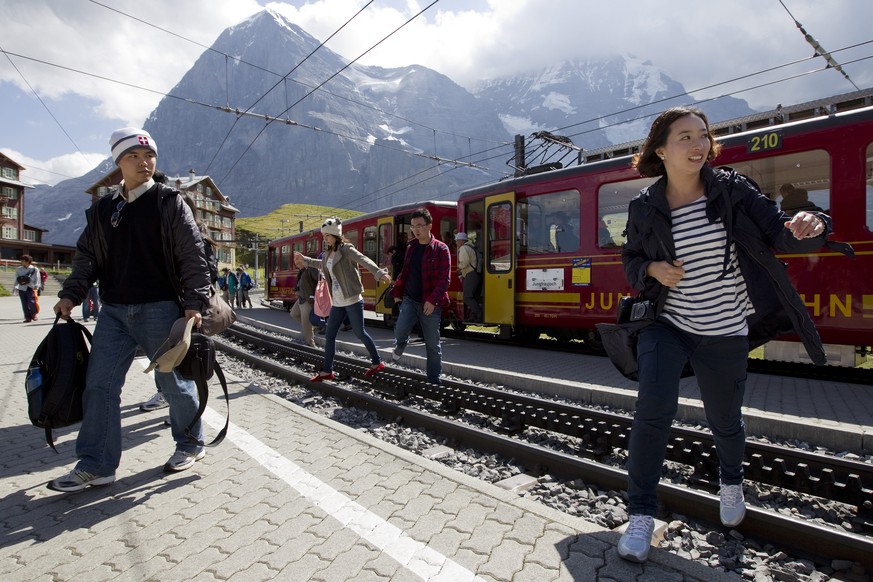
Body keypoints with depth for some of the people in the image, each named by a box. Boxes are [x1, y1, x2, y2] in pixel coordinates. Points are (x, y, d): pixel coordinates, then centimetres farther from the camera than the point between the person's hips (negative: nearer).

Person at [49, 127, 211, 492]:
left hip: (160, 309, -5)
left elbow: (193, 257, -6)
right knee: (99, 384, 2)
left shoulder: (170, 203, -1)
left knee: (173, 382, 5)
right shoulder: (102, 210, 14)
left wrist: (194, 302, -14)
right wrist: (71, 294, 4)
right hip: (114, 311, 5)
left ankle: (190, 445, 24)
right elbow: (86, 256, 18)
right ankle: (96, 465, 14)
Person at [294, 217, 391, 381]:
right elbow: (322, 264, 35)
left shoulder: (346, 248, -12)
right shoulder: (328, 253, 12)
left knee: (360, 333, 4)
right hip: (337, 303, 8)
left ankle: (377, 362, 23)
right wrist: (305, 260, 44)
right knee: (329, 336, 10)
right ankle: (327, 371, 22)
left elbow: (364, 260, -29)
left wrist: (379, 273, -46)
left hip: (352, 301, -8)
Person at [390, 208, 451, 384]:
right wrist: (397, 292, 14)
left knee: (432, 345, 4)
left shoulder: (441, 249, -9)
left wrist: (433, 300, -22)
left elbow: (444, 279, -14)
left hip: (430, 304, -3)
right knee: (399, 331, -15)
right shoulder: (411, 247, 8)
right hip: (410, 300, 4)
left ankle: (434, 381, 19)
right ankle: (400, 345, 22)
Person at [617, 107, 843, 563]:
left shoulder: (732, 190, -5)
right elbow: (630, 259, 7)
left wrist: (805, 229, -28)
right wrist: (652, 269, -15)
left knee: (724, 422, 16)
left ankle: (731, 482, 51)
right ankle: (640, 515, 4)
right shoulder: (644, 208, -4)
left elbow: (776, 232, -5)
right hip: (666, 326, 0)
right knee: (653, 410, -15)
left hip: (724, 335, 1)